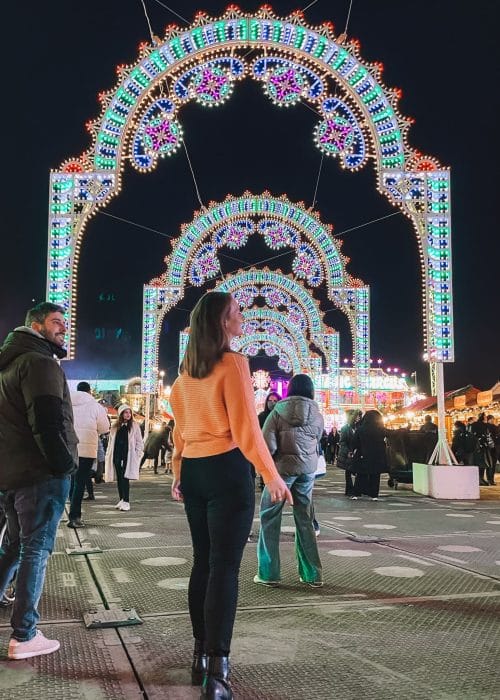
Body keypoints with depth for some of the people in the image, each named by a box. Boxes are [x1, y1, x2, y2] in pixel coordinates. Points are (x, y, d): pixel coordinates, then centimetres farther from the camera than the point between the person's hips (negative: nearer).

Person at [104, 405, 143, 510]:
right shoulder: (115, 427, 11)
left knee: (125, 478, -10)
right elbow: (111, 442, 13)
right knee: (119, 479, 8)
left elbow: (139, 442, 2)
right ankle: (121, 500, 18)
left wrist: (137, 455, -6)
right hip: (117, 455, 4)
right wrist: (108, 456, 7)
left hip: (128, 456, -4)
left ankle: (126, 502, -9)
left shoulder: (134, 426, 2)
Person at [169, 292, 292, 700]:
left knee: (203, 562, 15)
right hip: (227, 469, -7)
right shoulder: (233, 363, -10)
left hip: (193, 471, 7)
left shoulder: (186, 371, 12)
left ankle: (201, 656, 24)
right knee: (225, 565, -4)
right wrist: (272, 476, -7)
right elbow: (246, 428, -13)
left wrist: (178, 475, 25)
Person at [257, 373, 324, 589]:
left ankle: (268, 573, 8)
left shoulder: (279, 411, -6)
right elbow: (317, 443, 7)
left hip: (283, 467, -4)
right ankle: (313, 574, 16)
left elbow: (267, 444, -12)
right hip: (308, 470, 4)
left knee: (270, 518, 7)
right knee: (305, 520, 12)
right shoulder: (317, 415, 5)